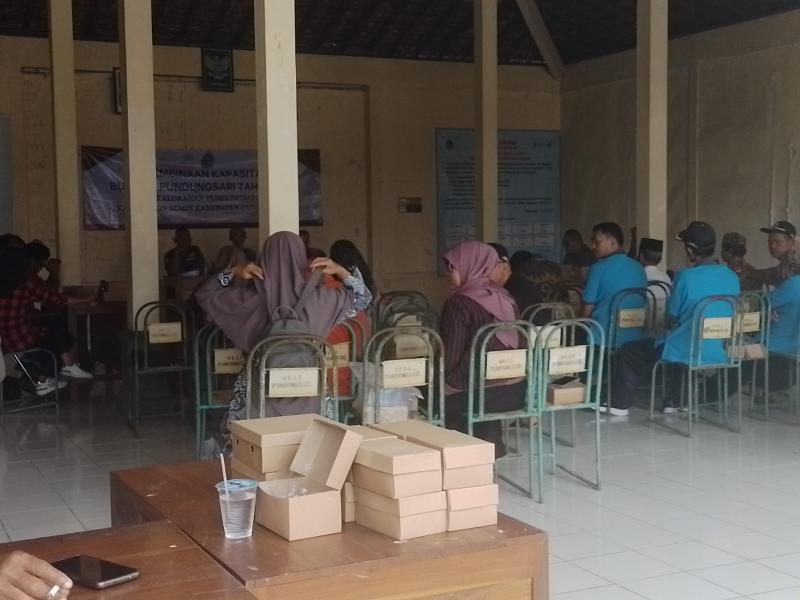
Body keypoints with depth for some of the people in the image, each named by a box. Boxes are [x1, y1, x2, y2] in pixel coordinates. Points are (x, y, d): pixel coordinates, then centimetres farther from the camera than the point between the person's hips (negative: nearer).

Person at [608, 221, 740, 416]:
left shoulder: (686, 277, -17)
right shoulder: (732, 278, 0)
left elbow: (672, 321, -5)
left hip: (687, 354, -6)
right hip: (719, 354, 6)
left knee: (628, 352, 15)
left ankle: (620, 406, 22)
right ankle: (674, 401, 41)